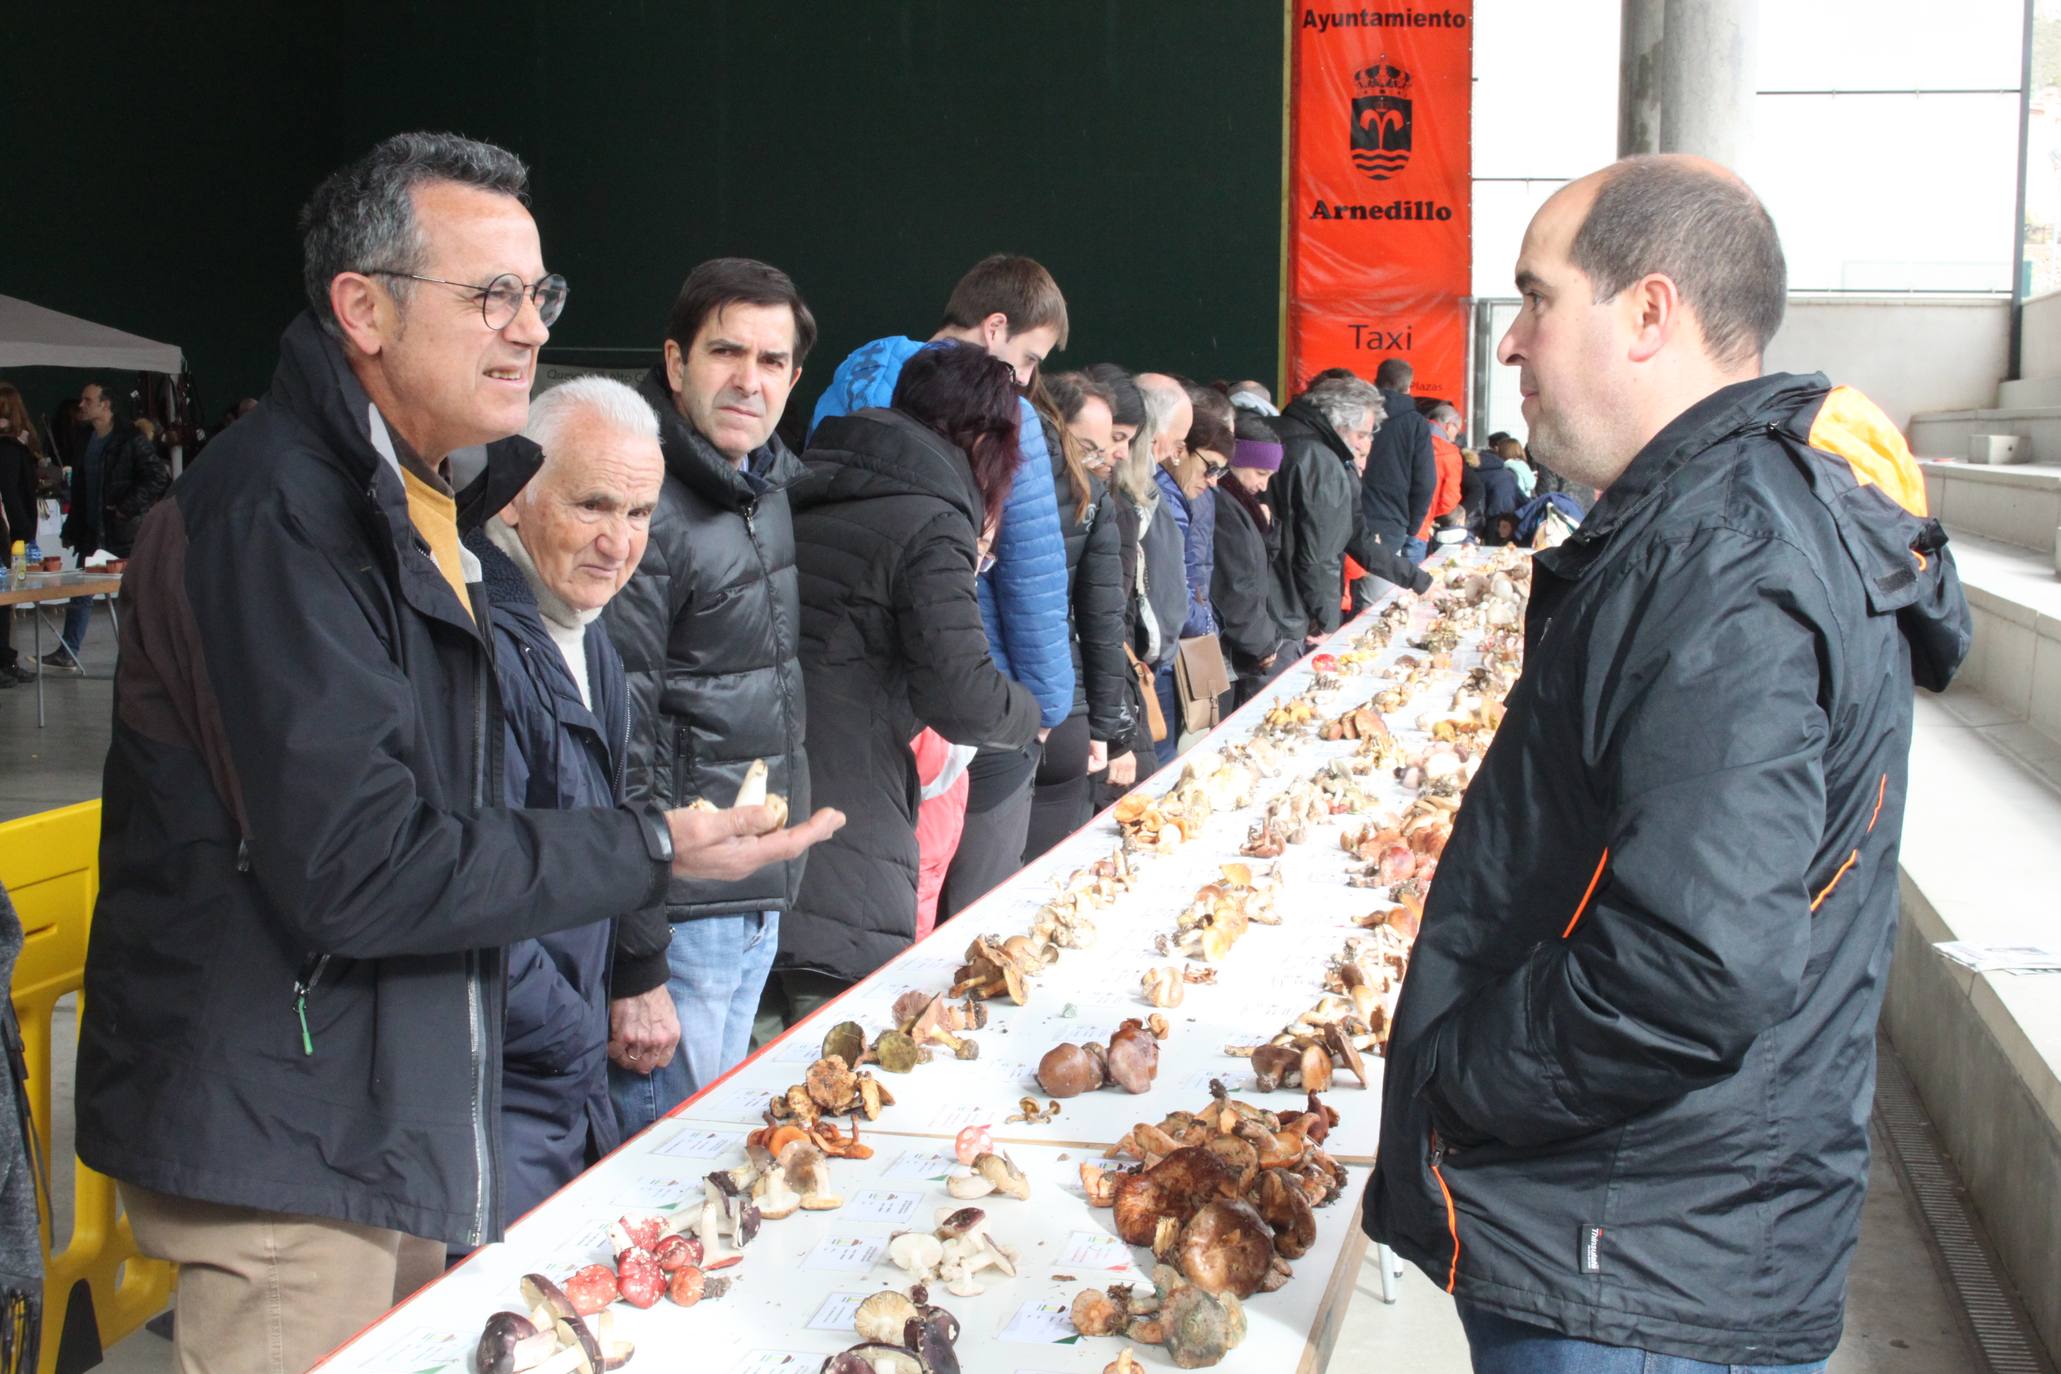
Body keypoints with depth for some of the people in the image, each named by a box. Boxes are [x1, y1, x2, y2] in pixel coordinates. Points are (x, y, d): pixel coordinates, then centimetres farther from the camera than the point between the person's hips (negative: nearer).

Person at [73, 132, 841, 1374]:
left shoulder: (411, 500, 14)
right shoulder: (276, 516, -20)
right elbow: (352, 871, -25)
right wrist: (651, 851, -21)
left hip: (393, 1121, 10)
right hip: (288, 1144, -9)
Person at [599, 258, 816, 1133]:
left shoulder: (770, 488, 10)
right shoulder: (647, 515, -18)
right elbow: (614, 757, -20)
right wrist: (637, 970, -20)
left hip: (759, 912, 9)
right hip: (677, 927, -9)